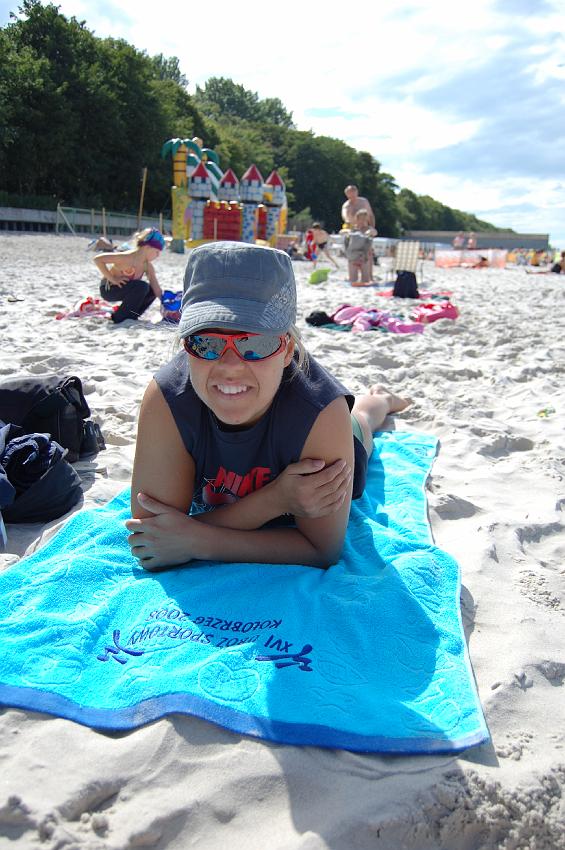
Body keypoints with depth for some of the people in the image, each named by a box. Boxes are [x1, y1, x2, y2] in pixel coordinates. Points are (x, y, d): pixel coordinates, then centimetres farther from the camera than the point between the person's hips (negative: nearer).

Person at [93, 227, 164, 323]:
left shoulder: (148, 266, -5)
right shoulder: (127, 257, -28)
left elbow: (156, 288, -6)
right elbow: (97, 259, -30)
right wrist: (113, 279, -29)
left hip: (124, 288, 8)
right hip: (108, 289, -7)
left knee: (151, 291, -4)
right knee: (141, 287, -27)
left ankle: (130, 316, 6)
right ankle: (119, 318, -16)